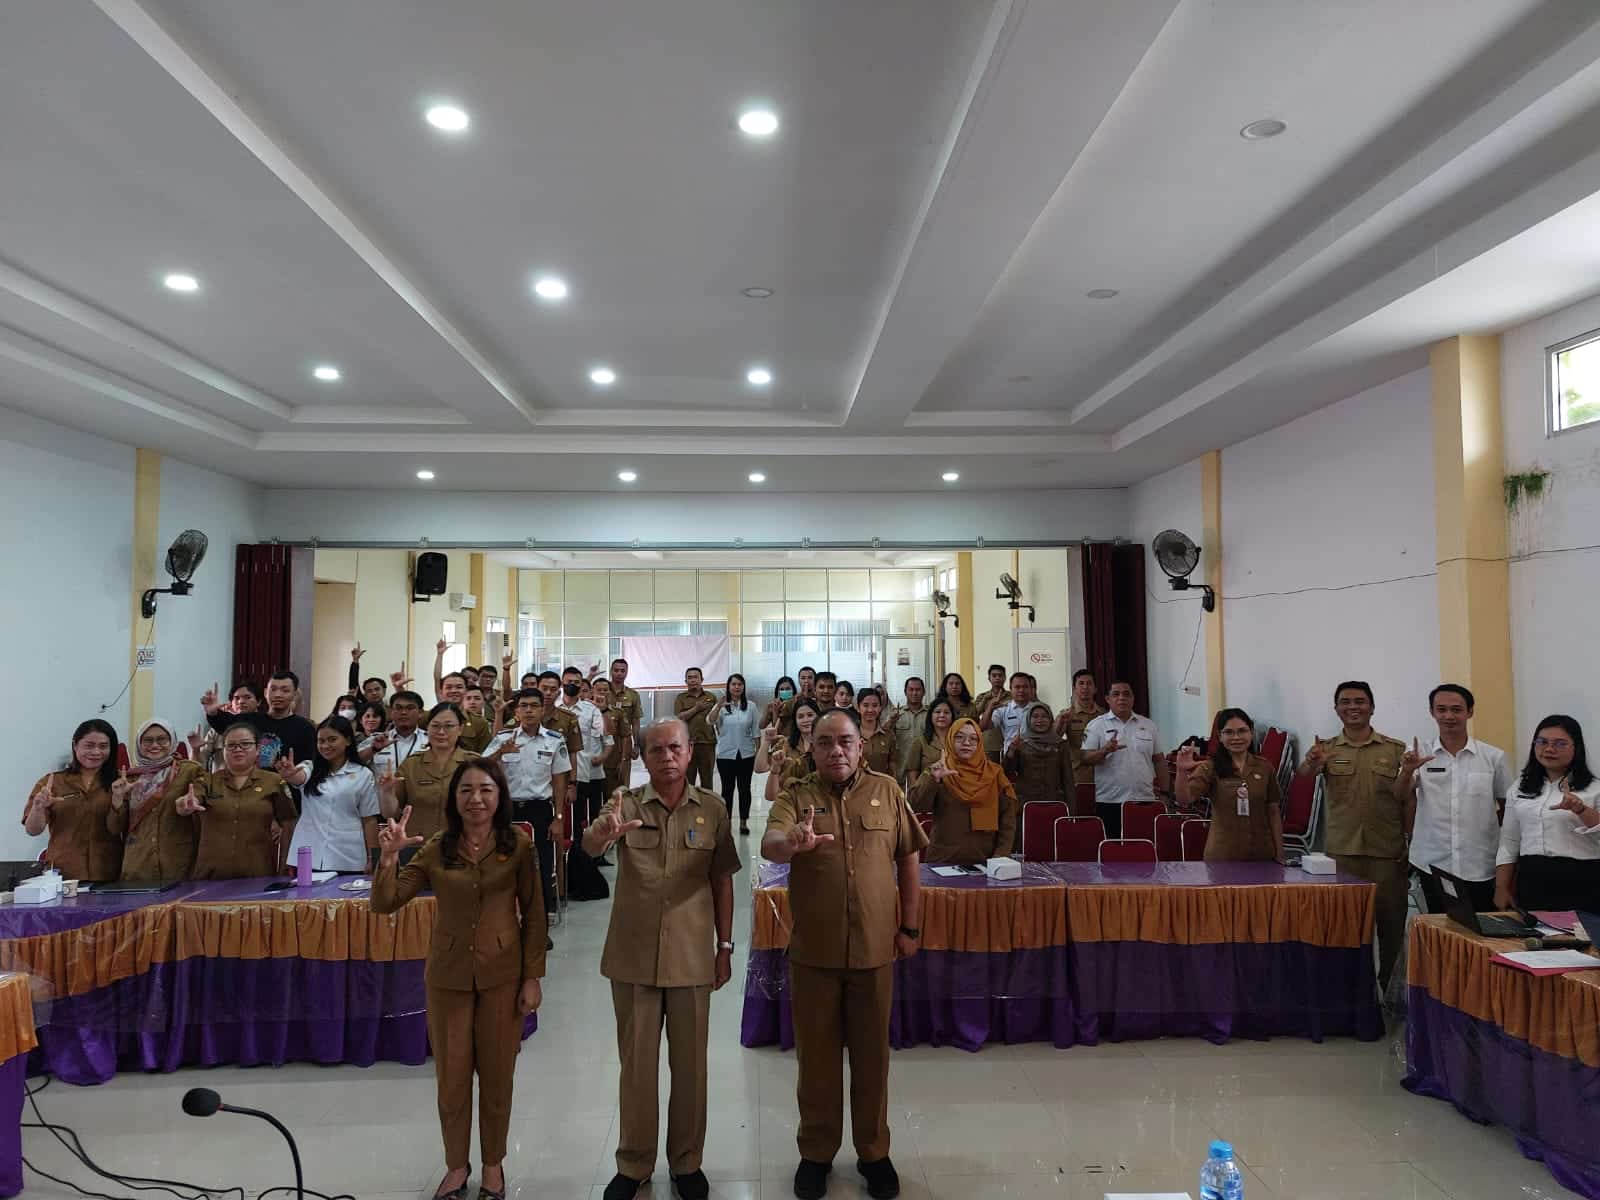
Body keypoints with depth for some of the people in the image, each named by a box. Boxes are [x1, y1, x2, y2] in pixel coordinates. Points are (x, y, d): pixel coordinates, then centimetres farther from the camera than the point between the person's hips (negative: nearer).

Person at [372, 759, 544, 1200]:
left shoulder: (518, 845, -9)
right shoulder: (435, 849, -5)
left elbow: (533, 914, -5)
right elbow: (384, 904, -7)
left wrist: (533, 977, -7)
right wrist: (388, 856, -23)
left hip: (502, 975, -1)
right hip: (448, 976, 1)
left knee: (497, 1074, 12)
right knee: (451, 1076, 13)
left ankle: (493, 1164, 33)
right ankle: (456, 1165, 34)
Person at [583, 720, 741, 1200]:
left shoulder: (713, 810, -2)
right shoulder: (626, 804, -5)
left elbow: (722, 881, 3)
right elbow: (588, 846, -23)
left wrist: (725, 947, 3)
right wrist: (604, 832, -47)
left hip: (692, 955, 1)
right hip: (633, 955, 0)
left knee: (690, 1063, 13)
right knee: (636, 1063, 12)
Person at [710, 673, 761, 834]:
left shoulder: (750, 706, 1)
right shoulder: (721, 706, -1)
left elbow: (755, 732, 4)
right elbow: (710, 721, -19)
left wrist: (759, 753, 1)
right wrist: (719, 706, -35)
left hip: (746, 754, 1)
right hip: (725, 754, -1)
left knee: (744, 788, 5)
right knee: (727, 788, 4)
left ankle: (743, 822, 13)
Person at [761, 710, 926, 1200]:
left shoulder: (886, 791, 1)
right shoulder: (795, 797, -4)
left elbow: (908, 858, 7)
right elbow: (768, 845, -22)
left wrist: (910, 926, 4)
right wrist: (791, 843, -45)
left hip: (874, 948, 1)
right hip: (813, 950, -1)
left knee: (872, 1055, 13)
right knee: (816, 1056, 12)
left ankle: (873, 1152, 31)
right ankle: (817, 1152, 30)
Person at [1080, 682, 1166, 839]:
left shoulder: (1149, 725, 11)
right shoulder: (1096, 725, 0)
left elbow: (1159, 760, 14)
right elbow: (1085, 757, -6)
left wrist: (1164, 791, 9)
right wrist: (1105, 750, -24)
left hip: (1145, 801, 3)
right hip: (1109, 802, -3)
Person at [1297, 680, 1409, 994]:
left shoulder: (1396, 749, 5)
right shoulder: (1327, 749, 3)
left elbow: (1408, 800, 5)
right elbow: (1304, 773, -19)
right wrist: (1311, 764, -42)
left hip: (1388, 853, 0)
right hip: (1341, 852, 0)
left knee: (1391, 926, 8)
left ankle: (1387, 991, 25)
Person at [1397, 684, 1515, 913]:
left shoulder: (1494, 757, 0)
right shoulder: (1419, 754, -1)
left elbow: (1508, 808, 9)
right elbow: (1401, 795, -15)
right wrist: (1407, 771, -36)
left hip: (1481, 867, 0)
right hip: (1432, 865, 0)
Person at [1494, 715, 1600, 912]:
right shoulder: (1521, 788, 11)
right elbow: (1509, 842, 12)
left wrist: (1581, 809, -31)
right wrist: (1501, 888, 8)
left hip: (1581, 883, -3)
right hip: (1532, 883, 3)